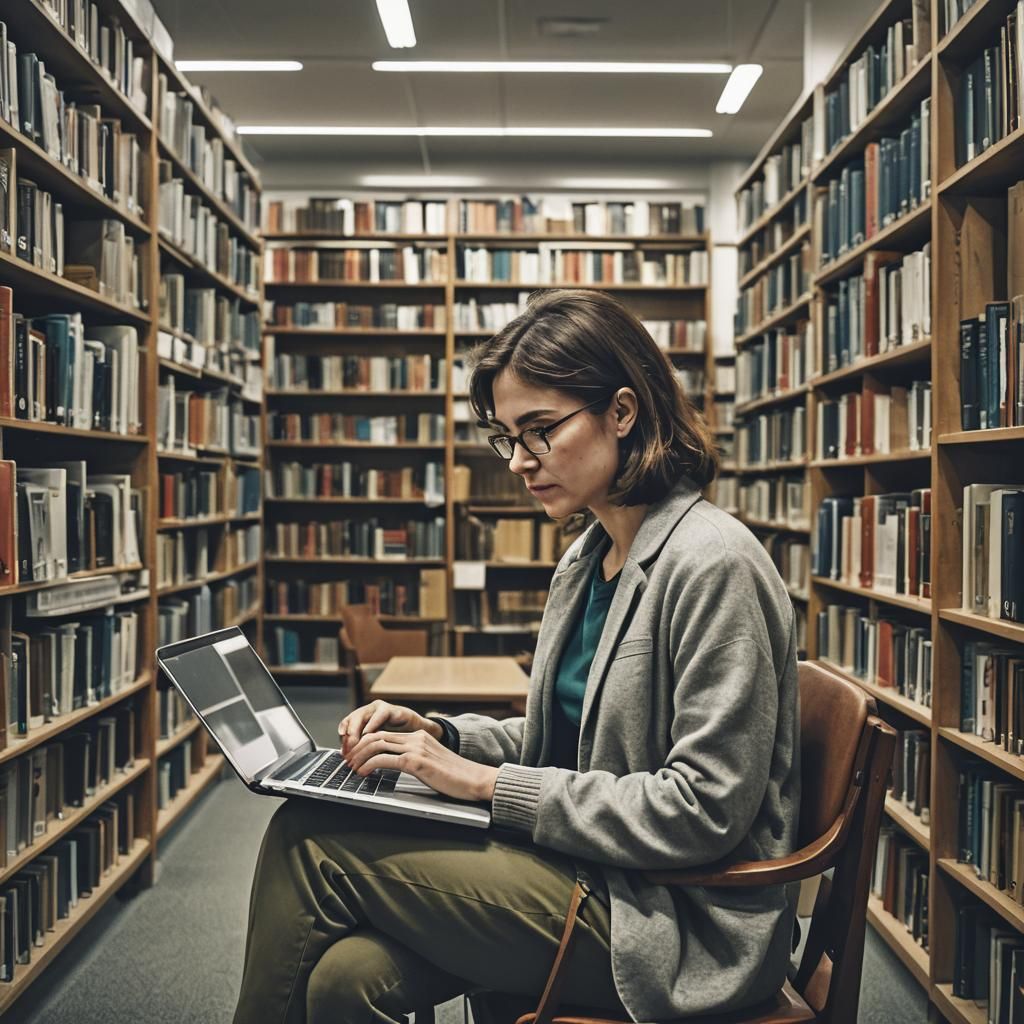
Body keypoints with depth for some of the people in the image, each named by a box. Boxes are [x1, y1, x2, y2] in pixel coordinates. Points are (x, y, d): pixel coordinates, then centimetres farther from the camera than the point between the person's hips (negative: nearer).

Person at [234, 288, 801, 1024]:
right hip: (588, 871, 7)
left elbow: (704, 807, -20)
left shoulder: (714, 563, -17)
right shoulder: (587, 559, 10)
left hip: (674, 922, -7)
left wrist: (487, 783, -18)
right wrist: (441, 737, 2)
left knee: (310, 840, -11)